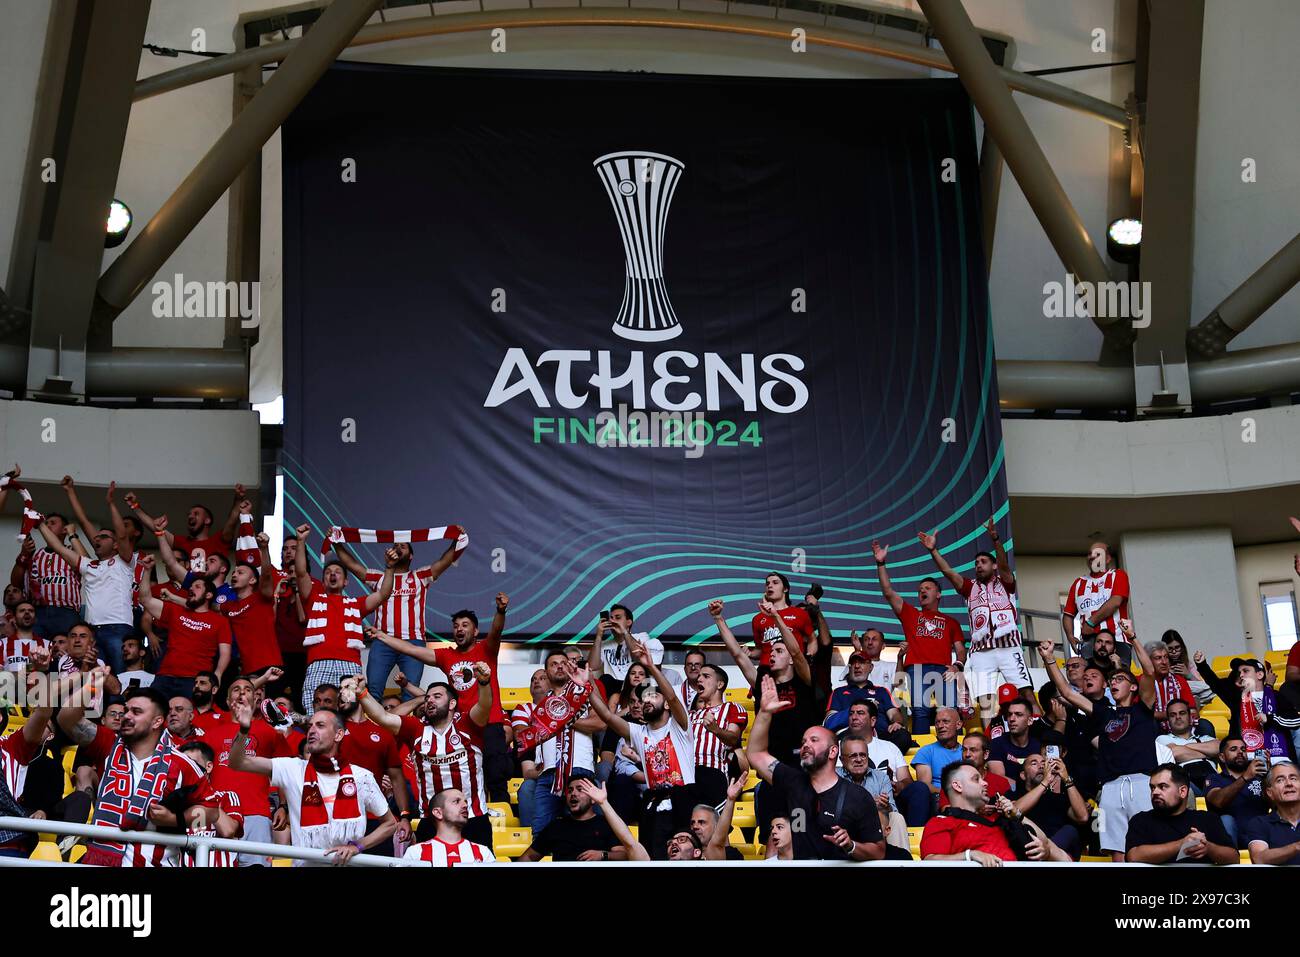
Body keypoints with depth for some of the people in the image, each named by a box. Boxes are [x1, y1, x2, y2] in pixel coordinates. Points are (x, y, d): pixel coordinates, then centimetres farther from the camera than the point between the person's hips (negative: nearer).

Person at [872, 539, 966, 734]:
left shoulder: (950, 622, 27)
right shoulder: (910, 614, 27)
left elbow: (960, 649, 19)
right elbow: (889, 593, 17)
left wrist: (957, 665, -4)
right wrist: (881, 564, 9)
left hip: (943, 670, 0)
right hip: (916, 669, 0)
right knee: (920, 712, -15)